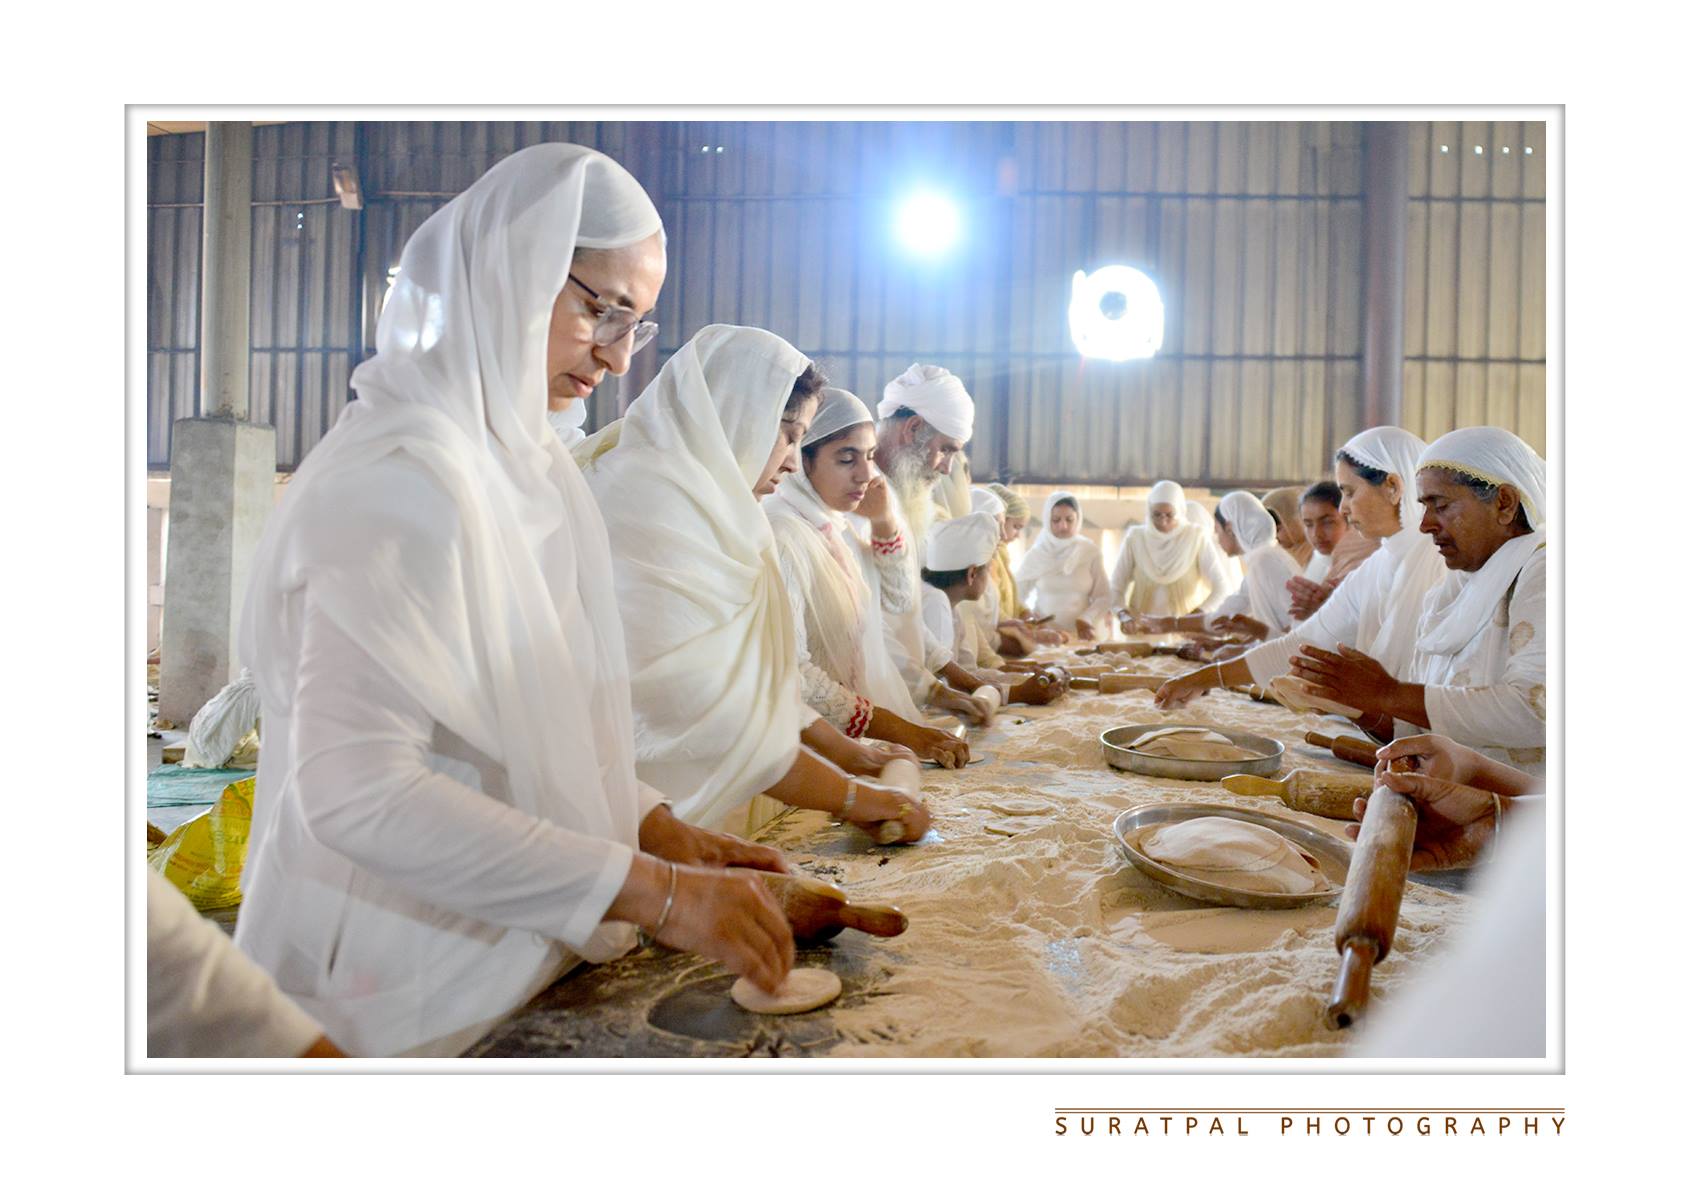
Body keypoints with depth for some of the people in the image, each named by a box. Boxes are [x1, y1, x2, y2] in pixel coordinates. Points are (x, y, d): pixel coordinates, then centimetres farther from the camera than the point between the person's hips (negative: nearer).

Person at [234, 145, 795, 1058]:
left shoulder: (510, 460, 5)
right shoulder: (400, 479, -22)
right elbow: (353, 787, -30)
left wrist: (654, 826, -1)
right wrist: (650, 891, -31)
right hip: (403, 987, -8)